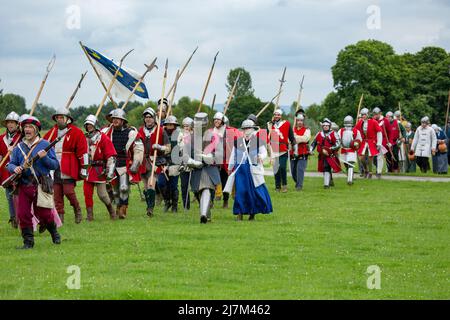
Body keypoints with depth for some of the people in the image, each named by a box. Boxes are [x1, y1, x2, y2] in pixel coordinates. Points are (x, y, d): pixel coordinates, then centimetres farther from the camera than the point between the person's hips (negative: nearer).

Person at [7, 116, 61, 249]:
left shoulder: (45, 145, 1)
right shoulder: (19, 147, 11)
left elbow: (55, 165, -1)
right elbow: (10, 164, 12)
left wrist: (44, 158, -19)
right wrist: (14, 168, -11)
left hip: (41, 185, -3)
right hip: (24, 186, 3)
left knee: (43, 213, 2)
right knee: (23, 214, -3)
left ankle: (54, 233, 29)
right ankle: (28, 242, 6)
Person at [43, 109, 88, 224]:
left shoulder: (76, 132, -3)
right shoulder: (52, 132, 12)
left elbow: (83, 151, -5)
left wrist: (84, 168, -8)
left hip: (69, 169, -5)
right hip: (55, 168, 5)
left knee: (68, 191, -10)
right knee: (57, 193, 2)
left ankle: (77, 210, 14)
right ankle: (59, 215, 9)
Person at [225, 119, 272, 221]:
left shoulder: (258, 141, -1)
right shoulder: (237, 141, 8)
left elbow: (264, 152, 3)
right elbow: (233, 155, 18)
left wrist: (261, 156, -20)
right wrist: (230, 168, 25)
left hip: (254, 169, -2)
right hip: (241, 169, 2)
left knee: (256, 190, -3)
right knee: (240, 191, -4)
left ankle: (252, 212, 12)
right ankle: (240, 213, 0)